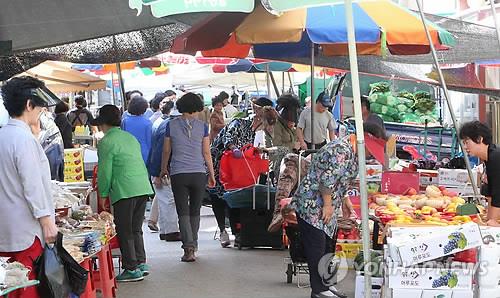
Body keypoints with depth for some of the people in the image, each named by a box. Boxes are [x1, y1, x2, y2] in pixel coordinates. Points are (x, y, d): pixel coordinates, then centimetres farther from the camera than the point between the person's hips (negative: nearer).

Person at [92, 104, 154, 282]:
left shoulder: (106, 143, -6)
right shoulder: (131, 138, 18)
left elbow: (105, 171, -7)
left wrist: (103, 194, 4)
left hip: (125, 191, -8)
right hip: (143, 187, 8)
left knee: (125, 232, 2)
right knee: (136, 229, 17)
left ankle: (132, 269, 4)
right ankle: (141, 263, 17)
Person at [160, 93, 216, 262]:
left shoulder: (171, 125, 1)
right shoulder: (202, 126, 0)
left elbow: (166, 151, 9)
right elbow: (206, 153, 2)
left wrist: (164, 170, 25)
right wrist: (212, 175, 12)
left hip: (178, 174, -1)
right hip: (199, 174, 1)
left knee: (183, 213, 0)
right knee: (195, 212, 14)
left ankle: (189, 247, -17)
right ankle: (193, 246, 22)